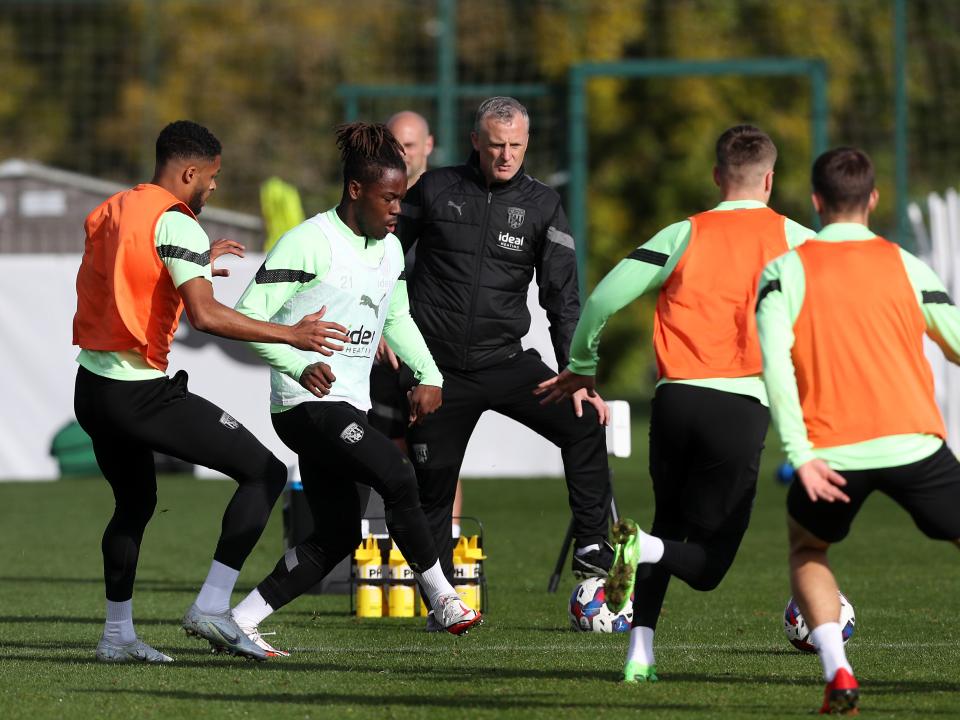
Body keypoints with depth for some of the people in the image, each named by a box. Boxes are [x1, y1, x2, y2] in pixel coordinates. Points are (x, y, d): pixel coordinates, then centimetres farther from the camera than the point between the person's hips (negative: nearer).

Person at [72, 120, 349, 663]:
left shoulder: (110, 211, 13)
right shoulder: (177, 224, -13)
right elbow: (205, 315, -25)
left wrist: (198, 263, 33)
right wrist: (291, 334, -22)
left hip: (92, 387, 9)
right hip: (142, 393, -9)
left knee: (135, 503, 28)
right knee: (267, 473, -3)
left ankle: (117, 634, 28)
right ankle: (212, 607, -8)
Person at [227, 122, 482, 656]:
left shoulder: (390, 249, 12)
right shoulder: (310, 242, -14)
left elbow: (397, 318, 28)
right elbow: (249, 315, -16)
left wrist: (429, 374, 13)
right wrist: (300, 366, -29)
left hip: (350, 405, 9)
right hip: (307, 404, -9)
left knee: (338, 536, 6)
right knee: (398, 476, -23)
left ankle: (240, 621, 12)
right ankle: (443, 598, -11)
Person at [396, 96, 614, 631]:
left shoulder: (542, 205, 1)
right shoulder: (435, 190, 0)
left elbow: (563, 297, -1)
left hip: (505, 361, 1)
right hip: (436, 366, 0)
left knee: (585, 424, -18)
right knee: (432, 484, 1)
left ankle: (594, 550, -12)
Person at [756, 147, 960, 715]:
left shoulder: (786, 269, 4)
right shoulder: (903, 265, 7)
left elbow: (774, 359, -10)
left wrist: (801, 454, -13)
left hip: (833, 453, 0)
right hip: (913, 444, 0)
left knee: (807, 550, 26)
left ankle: (837, 673, 4)